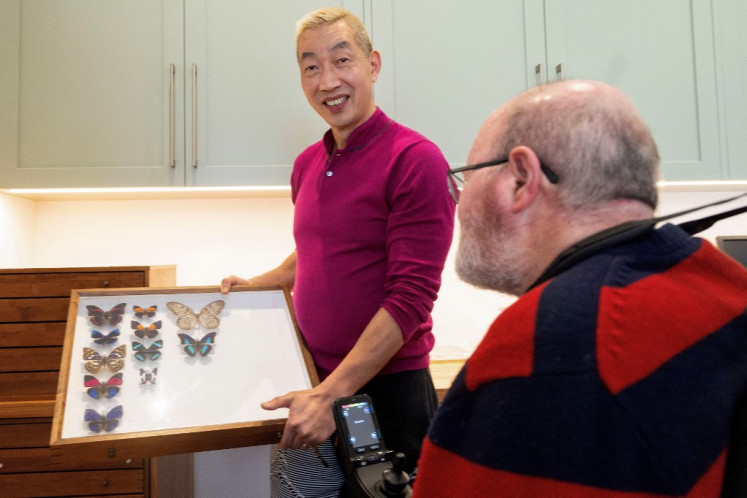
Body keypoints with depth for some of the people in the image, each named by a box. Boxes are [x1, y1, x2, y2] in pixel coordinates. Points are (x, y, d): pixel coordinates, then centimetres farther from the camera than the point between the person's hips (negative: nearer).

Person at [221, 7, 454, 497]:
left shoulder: (415, 159, -15)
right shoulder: (308, 164, 7)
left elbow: (411, 297, -19)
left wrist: (331, 393, -22)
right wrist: (253, 285, 9)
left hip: (386, 387, -6)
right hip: (310, 385, 6)